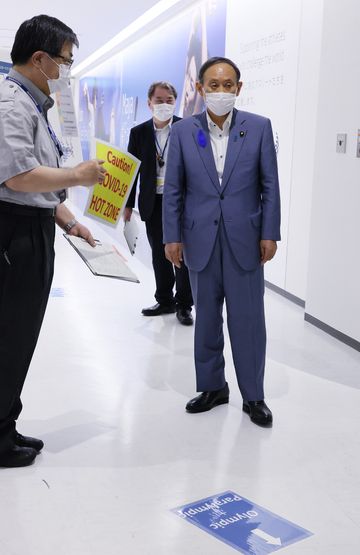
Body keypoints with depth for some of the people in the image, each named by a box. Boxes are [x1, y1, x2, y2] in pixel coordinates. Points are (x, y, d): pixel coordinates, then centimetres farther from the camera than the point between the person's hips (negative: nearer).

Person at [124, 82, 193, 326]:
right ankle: (165, 301, 26)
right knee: (160, 255, 12)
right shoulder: (139, 132, 4)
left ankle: (184, 305, 15)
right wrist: (128, 204, 5)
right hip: (154, 203, 3)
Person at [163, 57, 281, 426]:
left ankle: (253, 395, 18)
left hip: (245, 240, -1)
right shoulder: (183, 131, 2)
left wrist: (269, 234, -3)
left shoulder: (259, 127, 0)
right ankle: (212, 387, 26)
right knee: (206, 318, 11)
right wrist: (172, 236, -1)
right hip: (201, 240, 1)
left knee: (248, 320, 3)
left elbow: (269, 184, 1)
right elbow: (173, 189, 3)